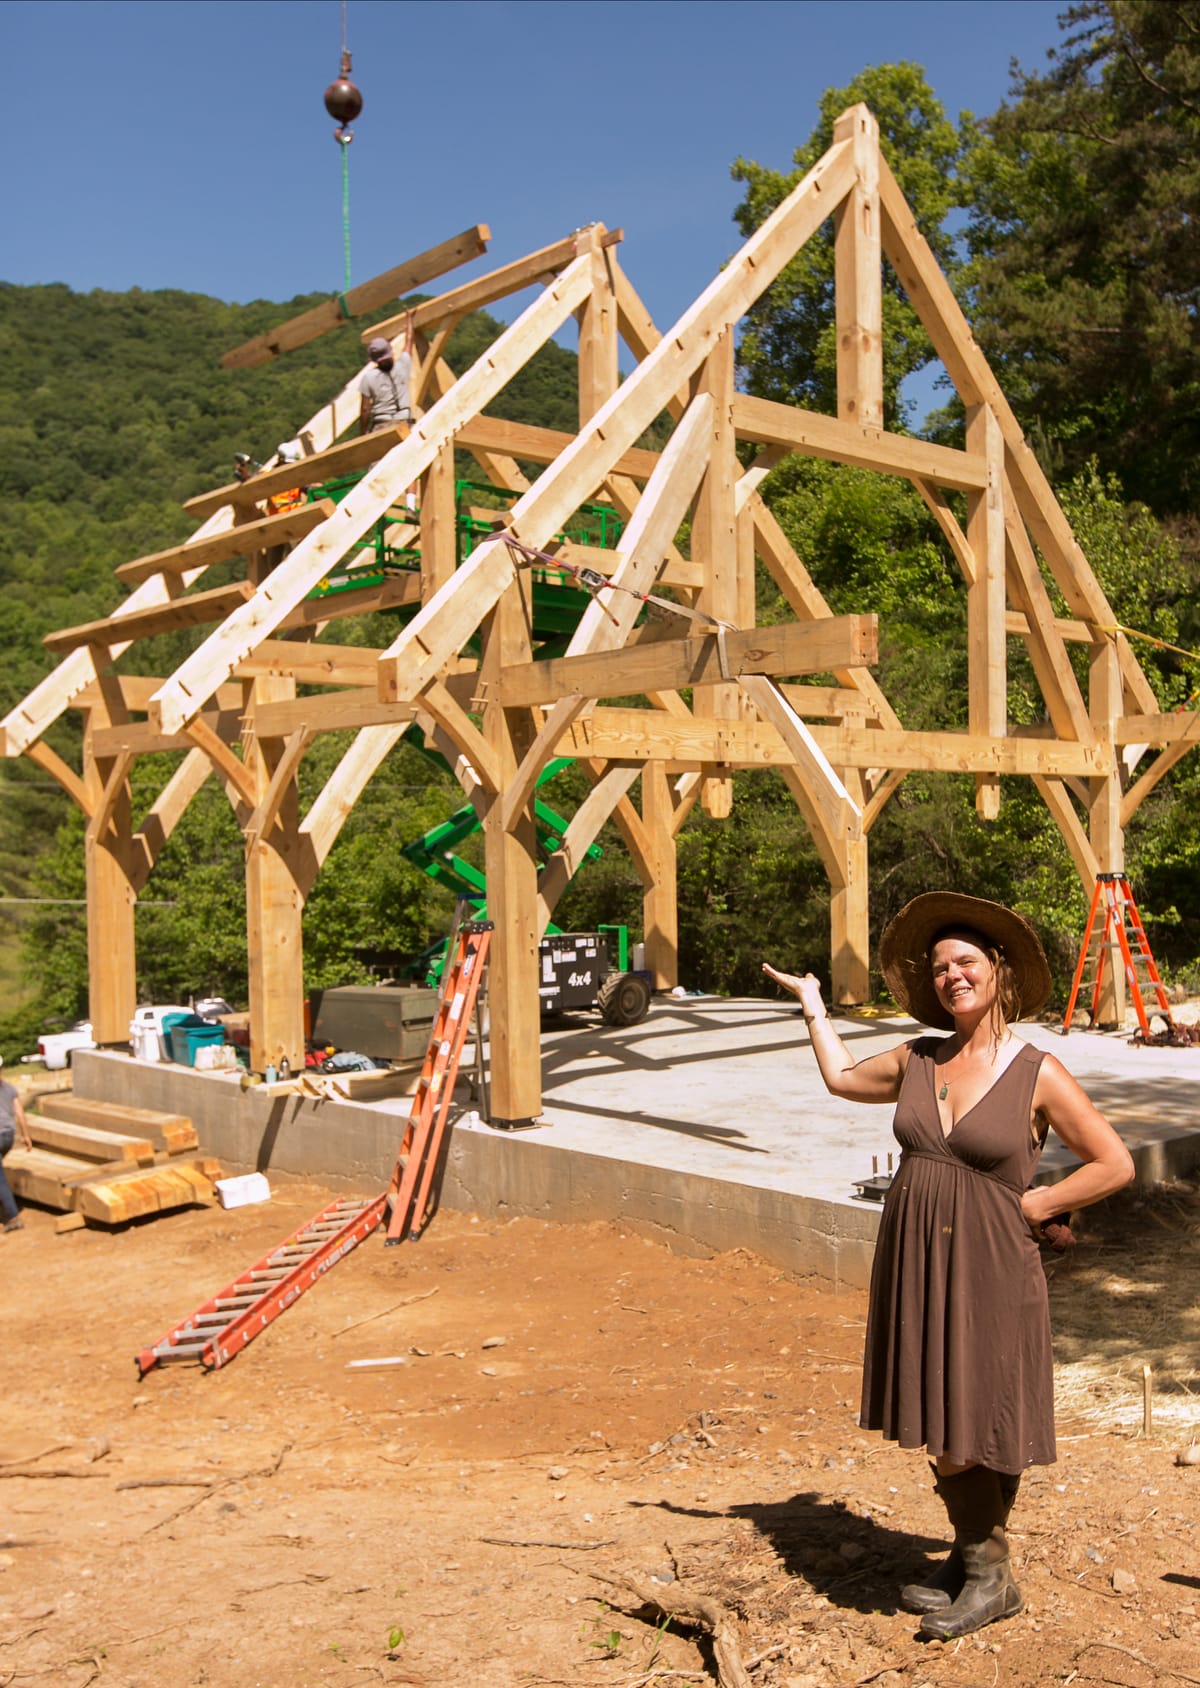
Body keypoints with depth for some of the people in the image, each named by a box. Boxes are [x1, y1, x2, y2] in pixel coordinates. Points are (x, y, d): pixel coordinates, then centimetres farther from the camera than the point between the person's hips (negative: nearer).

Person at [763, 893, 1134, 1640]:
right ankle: (971, 1559, 33)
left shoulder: (1038, 1074, -9)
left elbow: (1115, 1163, -4)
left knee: (977, 1429, 3)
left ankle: (991, 1578, 23)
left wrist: (1034, 1205, -9)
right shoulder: (918, 1061, 6)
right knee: (937, 1426, 13)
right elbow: (842, 1077, 23)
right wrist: (812, 1002, 27)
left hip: (989, 1271, -5)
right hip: (915, 1267, 5)